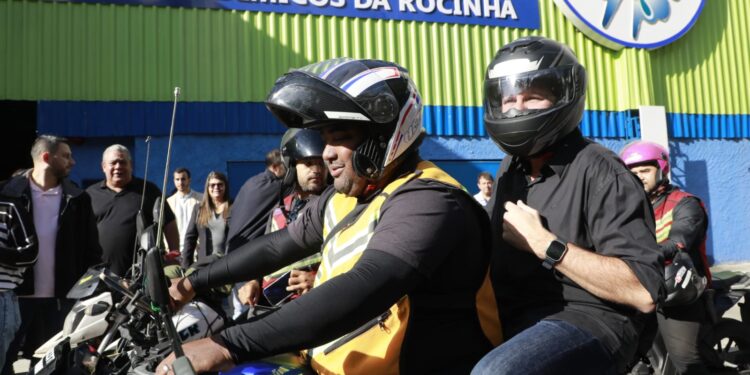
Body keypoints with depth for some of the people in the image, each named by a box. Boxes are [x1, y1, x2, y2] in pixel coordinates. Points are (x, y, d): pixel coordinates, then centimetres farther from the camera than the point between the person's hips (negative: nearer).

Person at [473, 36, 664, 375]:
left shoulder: (598, 171, -11)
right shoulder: (510, 168, 15)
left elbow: (644, 292, -18)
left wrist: (543, 243, -20)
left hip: (587, 320, -7)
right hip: (513, 322, 8)